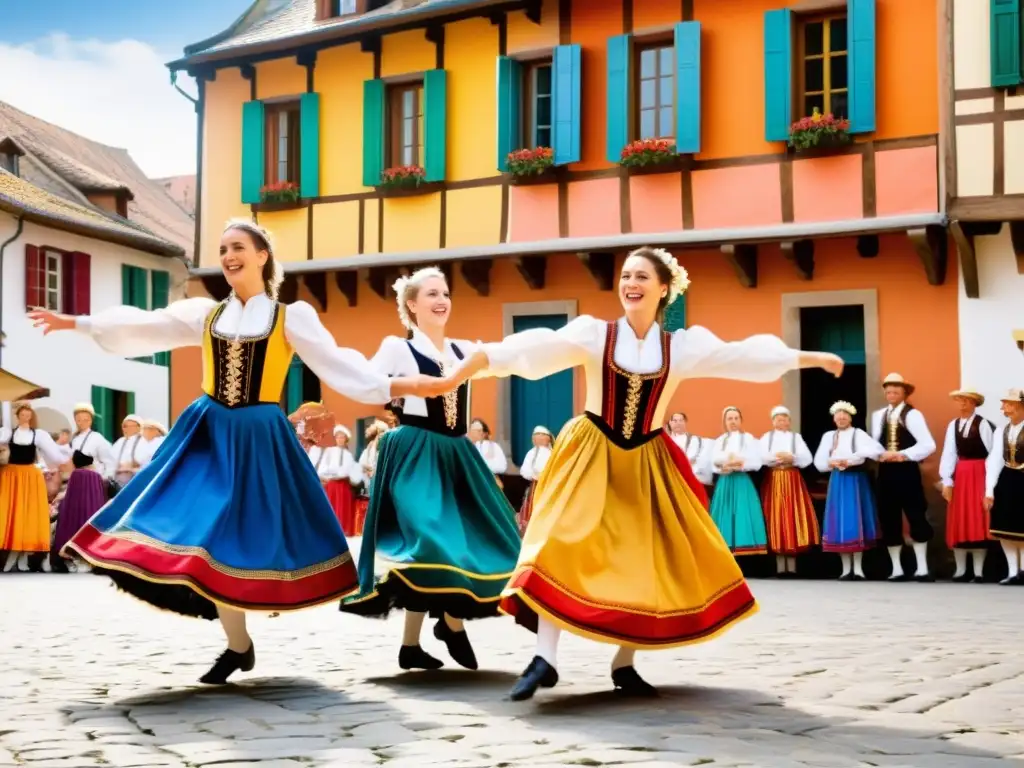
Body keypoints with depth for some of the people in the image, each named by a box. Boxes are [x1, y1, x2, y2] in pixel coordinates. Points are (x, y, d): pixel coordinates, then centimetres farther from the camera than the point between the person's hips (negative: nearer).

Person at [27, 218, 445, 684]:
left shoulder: (291, 317, 2)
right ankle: (239, 645, 7)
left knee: (239, 534, -5)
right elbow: (143, 328, 10)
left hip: (259, 439, -3)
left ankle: (239, 645, 10)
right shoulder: (206, 313, 11)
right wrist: (78, 324, 7)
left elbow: (335, 363, -3)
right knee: (204, 533, -4)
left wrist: (395, 387, -14)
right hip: (209, 433, 3)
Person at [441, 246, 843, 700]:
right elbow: (535, 349, -16)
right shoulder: (594, 334, -6)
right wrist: (462, 370, -26)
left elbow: (747, 357, 7)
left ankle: (624, 664, 14)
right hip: (591, 457, -3)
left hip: (646, 464, 3)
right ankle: (545, 660, -14)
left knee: (649, 560, 1)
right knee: (563, 545, -15)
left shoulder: (683, 345, 1)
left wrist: (814, 359, 9)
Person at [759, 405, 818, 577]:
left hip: (792, 480, 1)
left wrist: (792, 457, -16)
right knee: (777, 518, -3)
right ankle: (780, 567, -1)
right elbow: (761, 457, -5)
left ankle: (792, 566, -1)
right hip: (773, 480, 0)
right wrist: (777, 457, -18)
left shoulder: (796, 437, 12)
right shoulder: (767, 437, 11)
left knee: (793, 517, -4)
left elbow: (808, 458, 0)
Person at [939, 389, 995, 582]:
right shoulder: (953, 425, 6)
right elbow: (949, 453, 3)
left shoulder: (983, 424, -8)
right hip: (960, 475, 4)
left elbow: (993, 453, -8)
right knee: (958, 522, 5)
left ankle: (978, 571, 5)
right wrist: (947, 481, -4)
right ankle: (961, 570, 12)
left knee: (978, 521, -1)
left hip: (979, 474, -4)